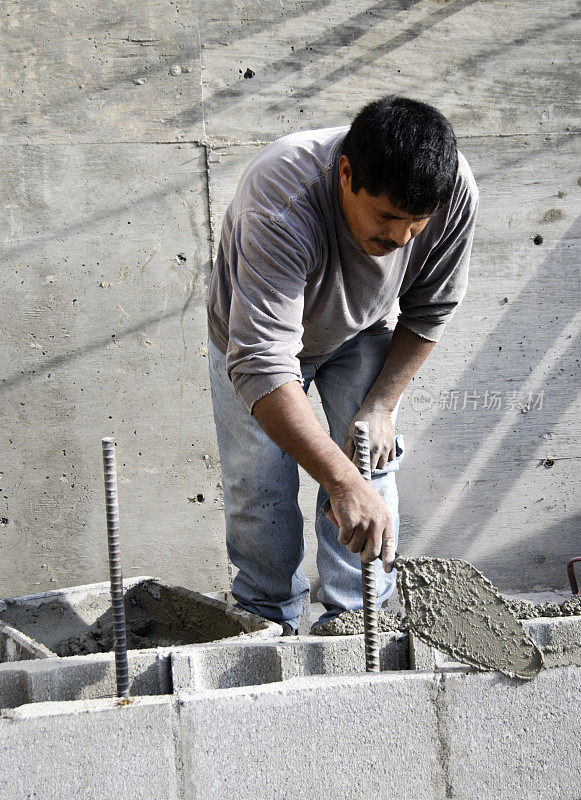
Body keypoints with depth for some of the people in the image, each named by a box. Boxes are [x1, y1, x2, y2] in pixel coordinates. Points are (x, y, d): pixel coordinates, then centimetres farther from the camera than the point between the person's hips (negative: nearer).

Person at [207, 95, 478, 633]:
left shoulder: (455, 191, -32)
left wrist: (381, 405, -18)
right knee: (260, 488, 2)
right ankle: (272, 619, 26)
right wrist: (343, 483, -59)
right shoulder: (281, 207, -46)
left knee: (371, 470, -4)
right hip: (257, 336, -3)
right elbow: (261, 366, -53)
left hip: (359, 331, 3)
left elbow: (429, 311, -13)